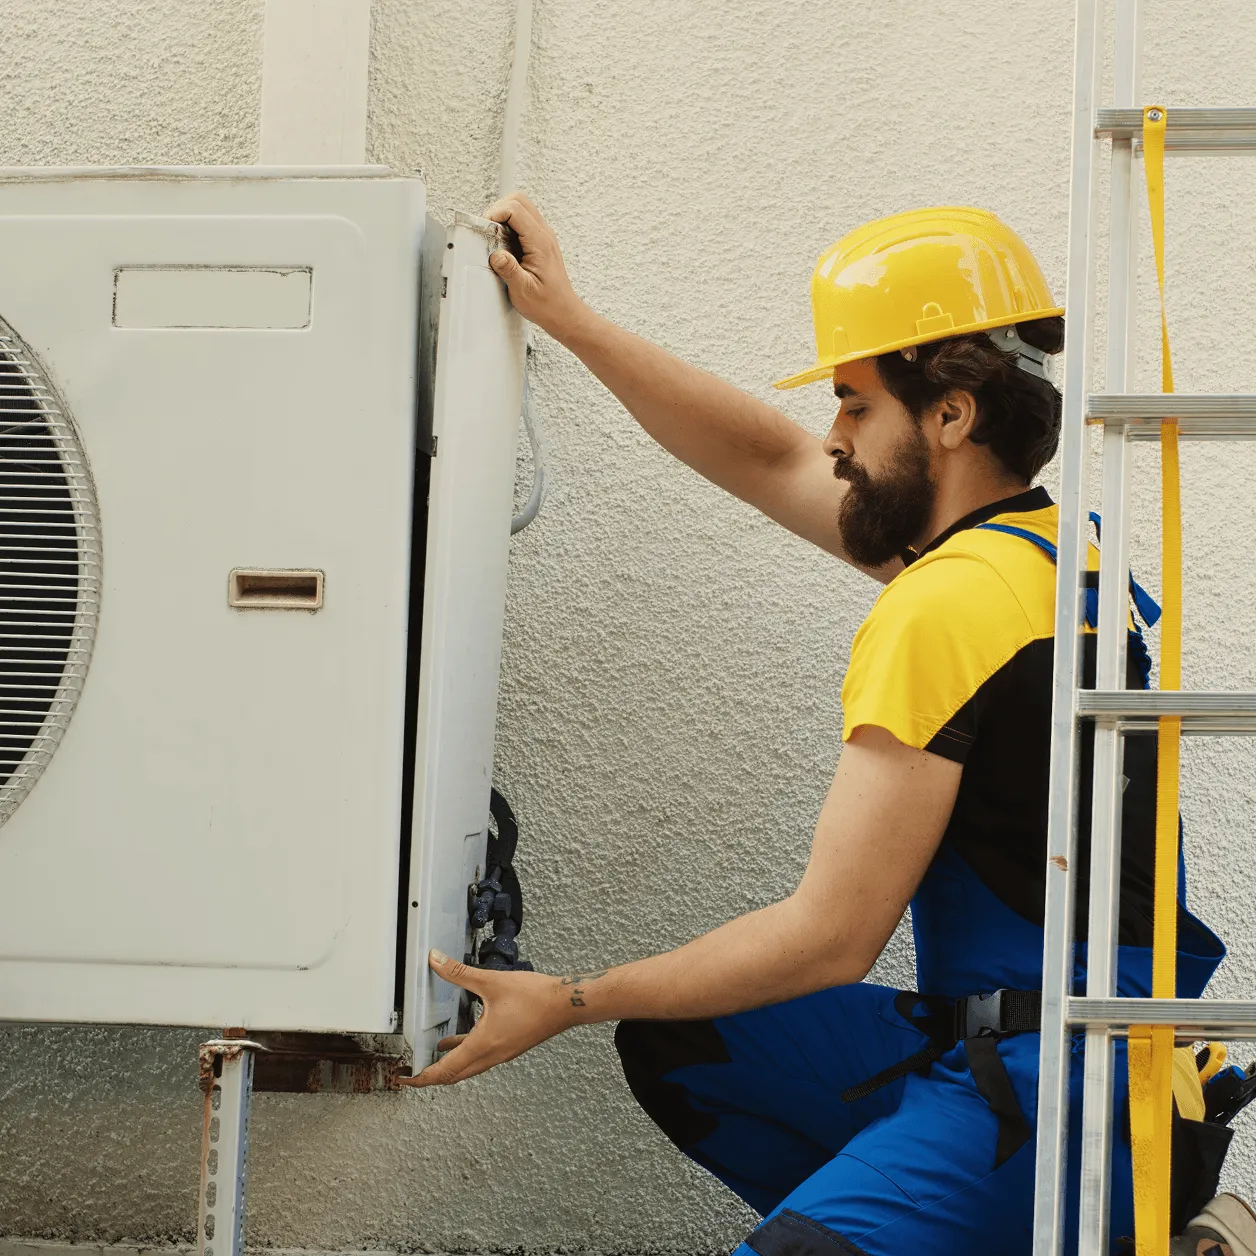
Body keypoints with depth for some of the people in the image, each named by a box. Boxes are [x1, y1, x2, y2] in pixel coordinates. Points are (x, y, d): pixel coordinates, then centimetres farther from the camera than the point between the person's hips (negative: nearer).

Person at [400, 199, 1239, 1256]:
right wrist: (569, 321, 22)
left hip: (1051, 1091, -10)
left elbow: (830, 937, -17)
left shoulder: (941, 611, -18)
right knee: (677, 1043, 15)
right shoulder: (1041, 541, 11)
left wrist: (567, 1003, -8)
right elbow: (772, 464, 22)